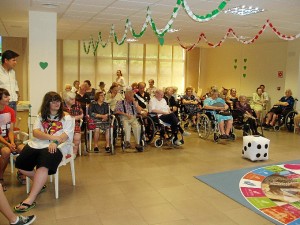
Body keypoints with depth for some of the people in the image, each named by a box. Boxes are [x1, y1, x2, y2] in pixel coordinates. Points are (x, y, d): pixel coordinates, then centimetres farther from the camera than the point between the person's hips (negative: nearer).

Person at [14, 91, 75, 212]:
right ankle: (39, 184, 11)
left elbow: (66, 135, -4)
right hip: (36, 144, 5)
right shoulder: (41, 116, 18)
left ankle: (30, 200, -29)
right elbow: (35, 132, 3)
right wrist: (52, 137, -15)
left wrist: (55, 142, -24)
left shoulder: (67, 117, 9)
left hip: (55, 147, -5)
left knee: (43, 166, -31)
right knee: (20, 164, -14)